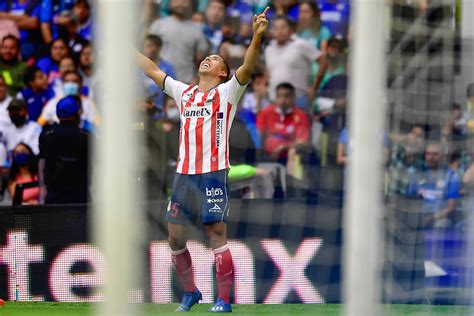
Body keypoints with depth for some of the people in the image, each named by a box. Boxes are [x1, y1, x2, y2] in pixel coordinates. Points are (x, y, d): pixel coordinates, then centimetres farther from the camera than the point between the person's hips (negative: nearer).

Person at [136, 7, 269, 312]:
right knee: (175, 237, 6)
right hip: (183, 174, 6)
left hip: (213, 174, -6)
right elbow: (152, 70, 26)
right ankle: (190, 292, 23)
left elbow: (247, 67, -11)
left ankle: (224, 300, -5)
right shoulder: (184, 92, 18)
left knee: (217, 234, -8)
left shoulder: (227, 92, 4)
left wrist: (257, 36, -26)